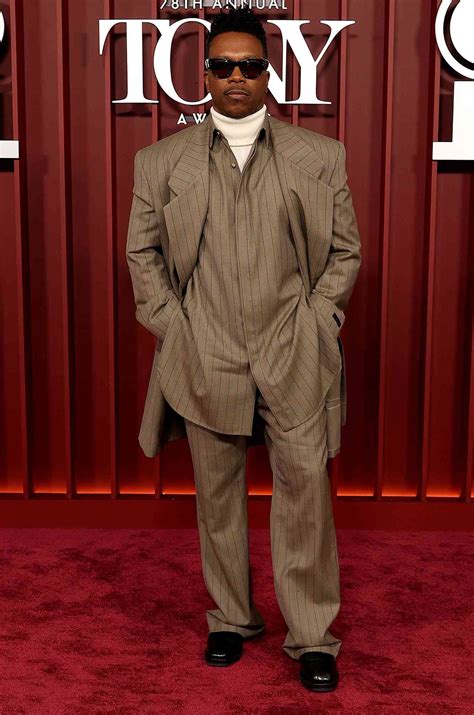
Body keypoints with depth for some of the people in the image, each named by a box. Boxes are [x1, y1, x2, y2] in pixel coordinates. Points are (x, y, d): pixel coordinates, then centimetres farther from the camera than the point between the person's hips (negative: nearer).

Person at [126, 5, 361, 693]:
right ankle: (231, 620, 28)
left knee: (305, 492, 0)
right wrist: (171, 324, 2)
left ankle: (313, 638, 15)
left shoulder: (320, 157, 6)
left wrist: (319, 321, 0)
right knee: (217, 495, 11)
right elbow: (142, 252, 12)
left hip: (294, 358, -1)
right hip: (205, 359, 1)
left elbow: (345, 250, 10)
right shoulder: (161, 160, 7)